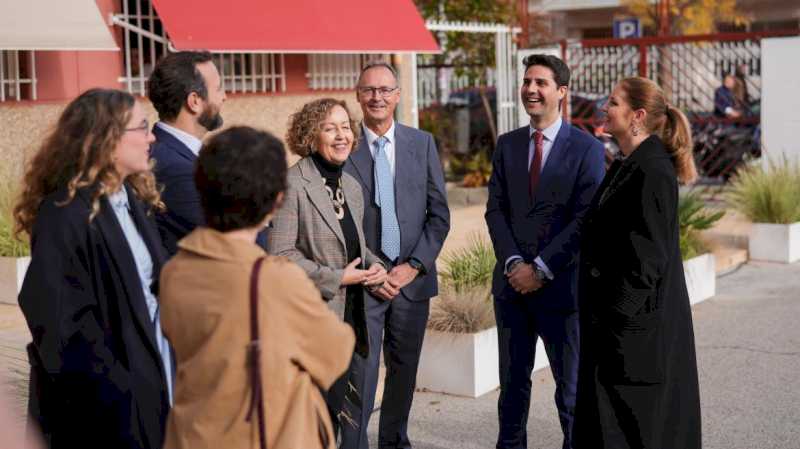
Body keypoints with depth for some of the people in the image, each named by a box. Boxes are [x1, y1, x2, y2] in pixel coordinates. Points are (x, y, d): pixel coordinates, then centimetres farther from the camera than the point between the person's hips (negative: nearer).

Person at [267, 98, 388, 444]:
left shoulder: (352, 186, 12)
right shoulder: (292, 184, -13)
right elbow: (279, 254, -18)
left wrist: (374, 266, -1)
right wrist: (337, 278, -16)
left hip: (352, 316, 7)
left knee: (351, 415, 13)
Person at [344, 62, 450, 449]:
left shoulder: (422, 144, 5)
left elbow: (439, 213, 5)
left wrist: (414, 266, -6)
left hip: (412, 277, 3)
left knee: (404, 369, 12)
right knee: (360, 371, -6)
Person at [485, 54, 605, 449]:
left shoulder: (587, 148, -5)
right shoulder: (507, 145, 9)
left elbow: (586, 219, -11)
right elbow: (495, 209, 5)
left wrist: (541, 268, -14)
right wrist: (513, 263, -9)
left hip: (560, 283, -4)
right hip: (512, 281, 4)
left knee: (570, 381, 7)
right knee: (512, 379, 12)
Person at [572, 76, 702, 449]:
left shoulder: (651, 172, -17)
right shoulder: (625, 167, 12)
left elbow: (648, 256, -20)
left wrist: (618, 316, -18)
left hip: (636, 321, -10)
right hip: (612, 317, 10)